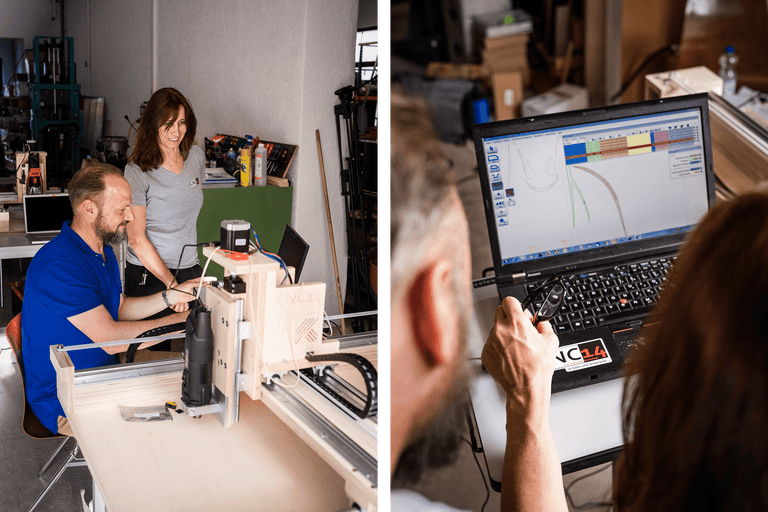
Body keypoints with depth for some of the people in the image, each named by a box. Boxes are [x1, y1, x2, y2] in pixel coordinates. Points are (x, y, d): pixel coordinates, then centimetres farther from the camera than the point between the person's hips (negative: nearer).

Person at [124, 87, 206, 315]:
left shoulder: (196, 156, 4)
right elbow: (136, 239, -15)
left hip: (190, 269, 5)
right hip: (149, 273, -4)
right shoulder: (138, 170, -12)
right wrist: (171, 283, -21)